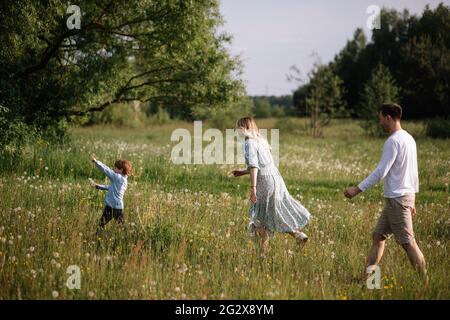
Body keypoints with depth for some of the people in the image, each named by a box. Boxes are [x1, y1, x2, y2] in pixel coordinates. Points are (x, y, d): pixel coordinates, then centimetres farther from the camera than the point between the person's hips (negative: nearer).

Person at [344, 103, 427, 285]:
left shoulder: (393, 141, -15)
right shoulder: (409, 139, 14)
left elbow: (381, 172, -21)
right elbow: (414, 173, 18)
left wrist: (358, 189, -18)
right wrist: (412, 200, 23)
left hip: (397, 199, -10)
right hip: (407, 195, 10)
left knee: (408, 242, -6)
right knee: (378, 236, 12)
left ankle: (425, 282, -3)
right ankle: (367, 278, 12)